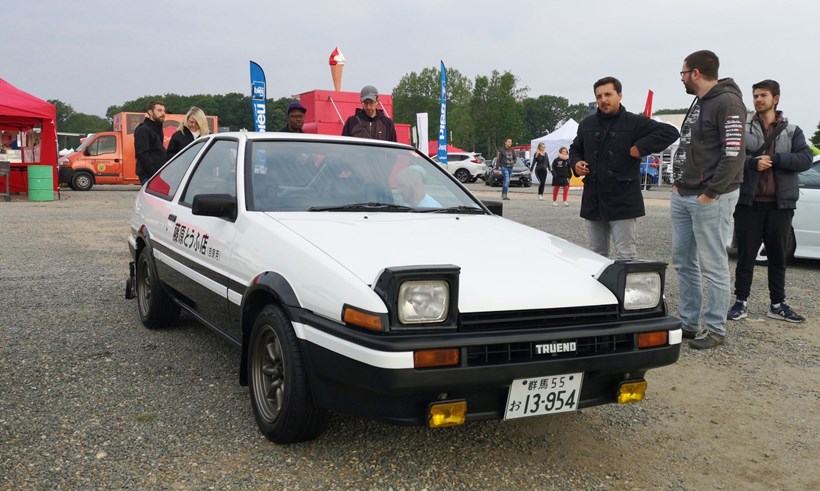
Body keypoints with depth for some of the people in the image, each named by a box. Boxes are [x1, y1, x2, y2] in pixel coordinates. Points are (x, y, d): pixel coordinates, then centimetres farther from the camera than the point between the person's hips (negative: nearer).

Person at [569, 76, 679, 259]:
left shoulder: (635, 122, -3)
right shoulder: (586, 124, 12)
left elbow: (670, 132, -9)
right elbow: (575, 149, 26)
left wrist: (641, 147, -16)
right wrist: (575, 163, 4)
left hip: (623, 202, -5)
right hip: (593, 201, 5)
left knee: (626, 256, -2)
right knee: (596, 255, 14)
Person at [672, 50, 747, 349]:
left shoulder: (727, 102, -12)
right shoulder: (698, 104, 18)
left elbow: (734, 155, -18)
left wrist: (710, 194, -18)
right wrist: (679, 183, 13)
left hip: (709, 198, -9)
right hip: (683, 197, 10)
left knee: (713, 266, -2)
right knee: (683, 262, 12)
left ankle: (715, 329, 8)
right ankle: (688, 322, 22)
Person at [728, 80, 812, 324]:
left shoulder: (792, 131, 8)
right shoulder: (742, 129, 6)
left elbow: (805, 159, -5)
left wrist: (774, 159, -15)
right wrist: (753, 163, -21)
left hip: (780, 203, 1)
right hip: (749, 202, -1)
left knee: (778, 256, 9)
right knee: (746, 255, 3)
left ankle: (777, 305, 18)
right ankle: (741, 302, 12)